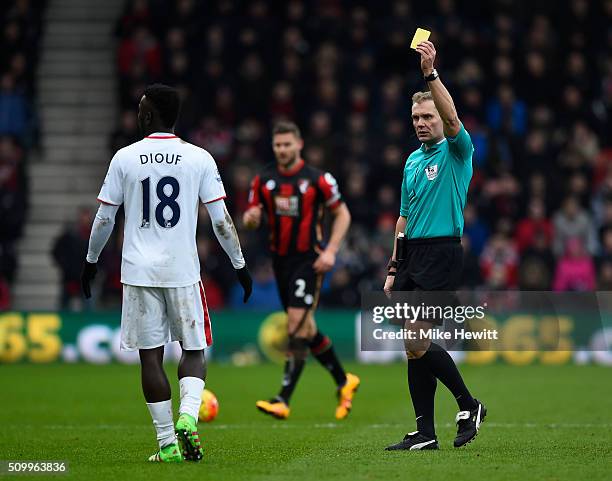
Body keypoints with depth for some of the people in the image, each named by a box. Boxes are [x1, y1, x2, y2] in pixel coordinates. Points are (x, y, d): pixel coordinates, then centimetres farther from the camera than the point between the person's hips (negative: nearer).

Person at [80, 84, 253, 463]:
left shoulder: (125, 158, 0)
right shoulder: (199, 158, -1)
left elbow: (104, 219, 5)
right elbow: (221, 221, -1)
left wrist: (91, 261, 19)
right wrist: (240, 264, 10)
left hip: (139, 272, 0)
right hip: (183, 271, 0)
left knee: (151, 357, 5)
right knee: (194, 351, 11)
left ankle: (167, 443, 4)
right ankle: (187, 416, -14)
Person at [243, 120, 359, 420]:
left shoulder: (318, 179, -6)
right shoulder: (263, 180, 5)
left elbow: (342, 214, 1)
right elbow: (251, 219, 11)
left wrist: (331, 251, -10)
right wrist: (251, 218, -14)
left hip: (309, 260, -5)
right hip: (280, 260, 6)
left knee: (297, 325, -16)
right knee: (306, 329, 12)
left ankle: (283, 401, -17)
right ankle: (344, 382, 31)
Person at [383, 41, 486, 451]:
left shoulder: (456, 151, -3)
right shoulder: (413, 160, 19)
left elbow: (452, 118, -25)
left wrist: (431, 73, -35)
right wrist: (394, 267, 18)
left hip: (442, 254, -8)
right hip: (412, 255, 8)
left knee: (416, 343, -14)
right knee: (413, 346, 4)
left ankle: (469, 404, 3)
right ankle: (425, 433, 8)